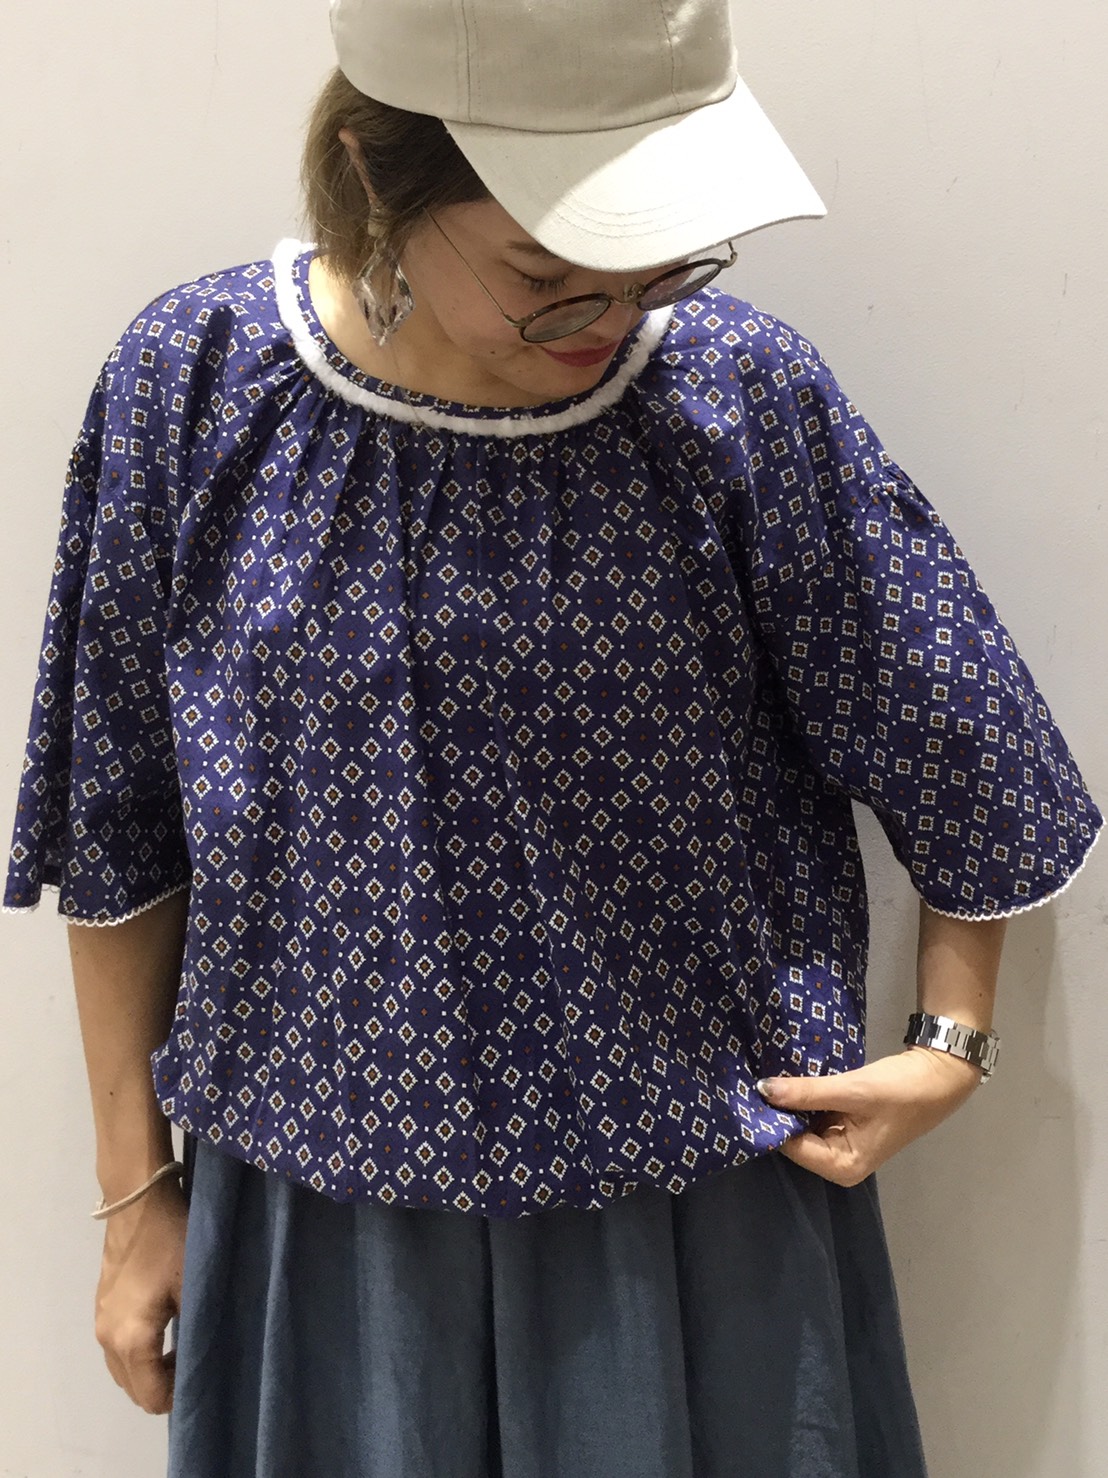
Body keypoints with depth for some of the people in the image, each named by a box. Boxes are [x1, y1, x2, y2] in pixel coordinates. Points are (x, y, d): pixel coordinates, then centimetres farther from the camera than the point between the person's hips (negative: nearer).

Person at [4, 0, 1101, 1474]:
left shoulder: (737, 389, -14)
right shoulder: (197, 381, -11)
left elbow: (964, 758, 0)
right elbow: (119, 835, -2)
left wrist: (953, 1040, 0)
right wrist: (139, 1189, 4)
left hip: (687, 1197, 0)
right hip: (322, 1197, 1)